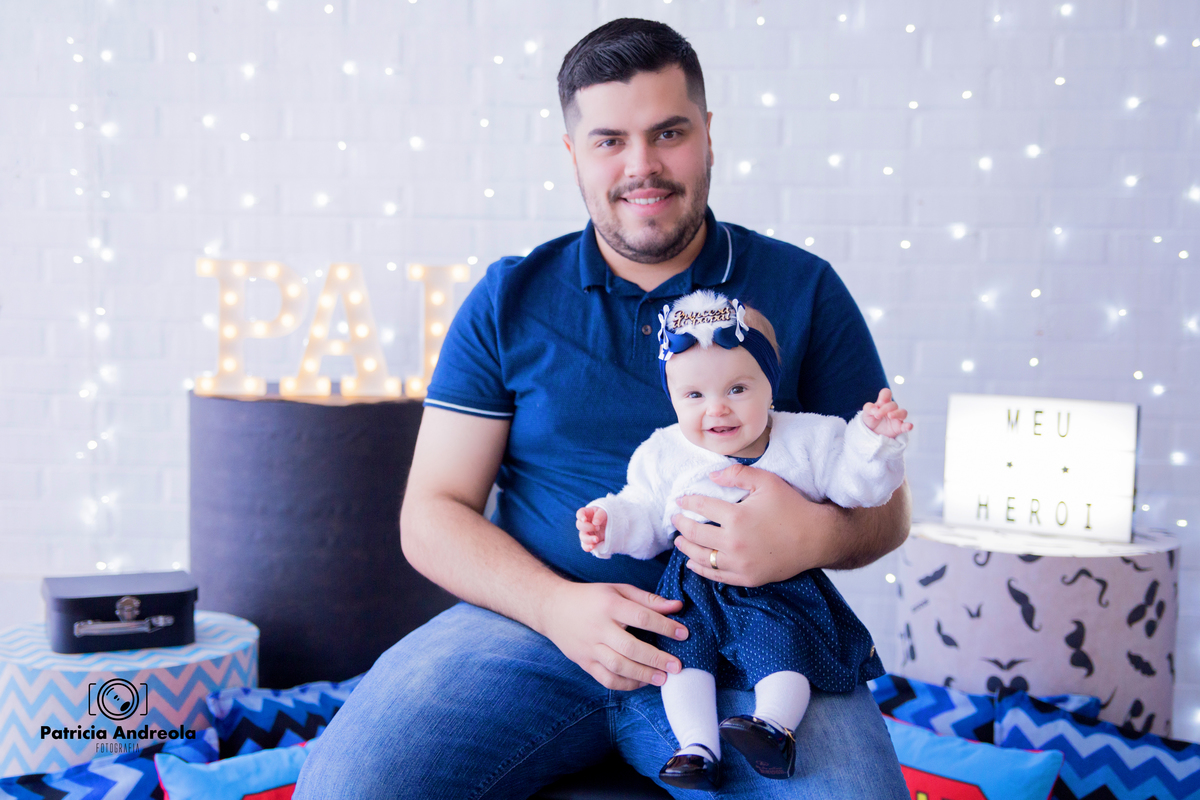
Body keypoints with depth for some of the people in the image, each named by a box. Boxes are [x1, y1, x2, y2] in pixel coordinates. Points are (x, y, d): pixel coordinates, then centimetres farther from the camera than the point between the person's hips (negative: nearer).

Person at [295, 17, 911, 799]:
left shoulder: (804, 291, 7)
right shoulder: (509, 301, 8)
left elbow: (886, 506, 8)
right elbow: (432, 514, 6)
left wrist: (817, 535, -17)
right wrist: (557, 605, -13)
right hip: (533, 620, 1)